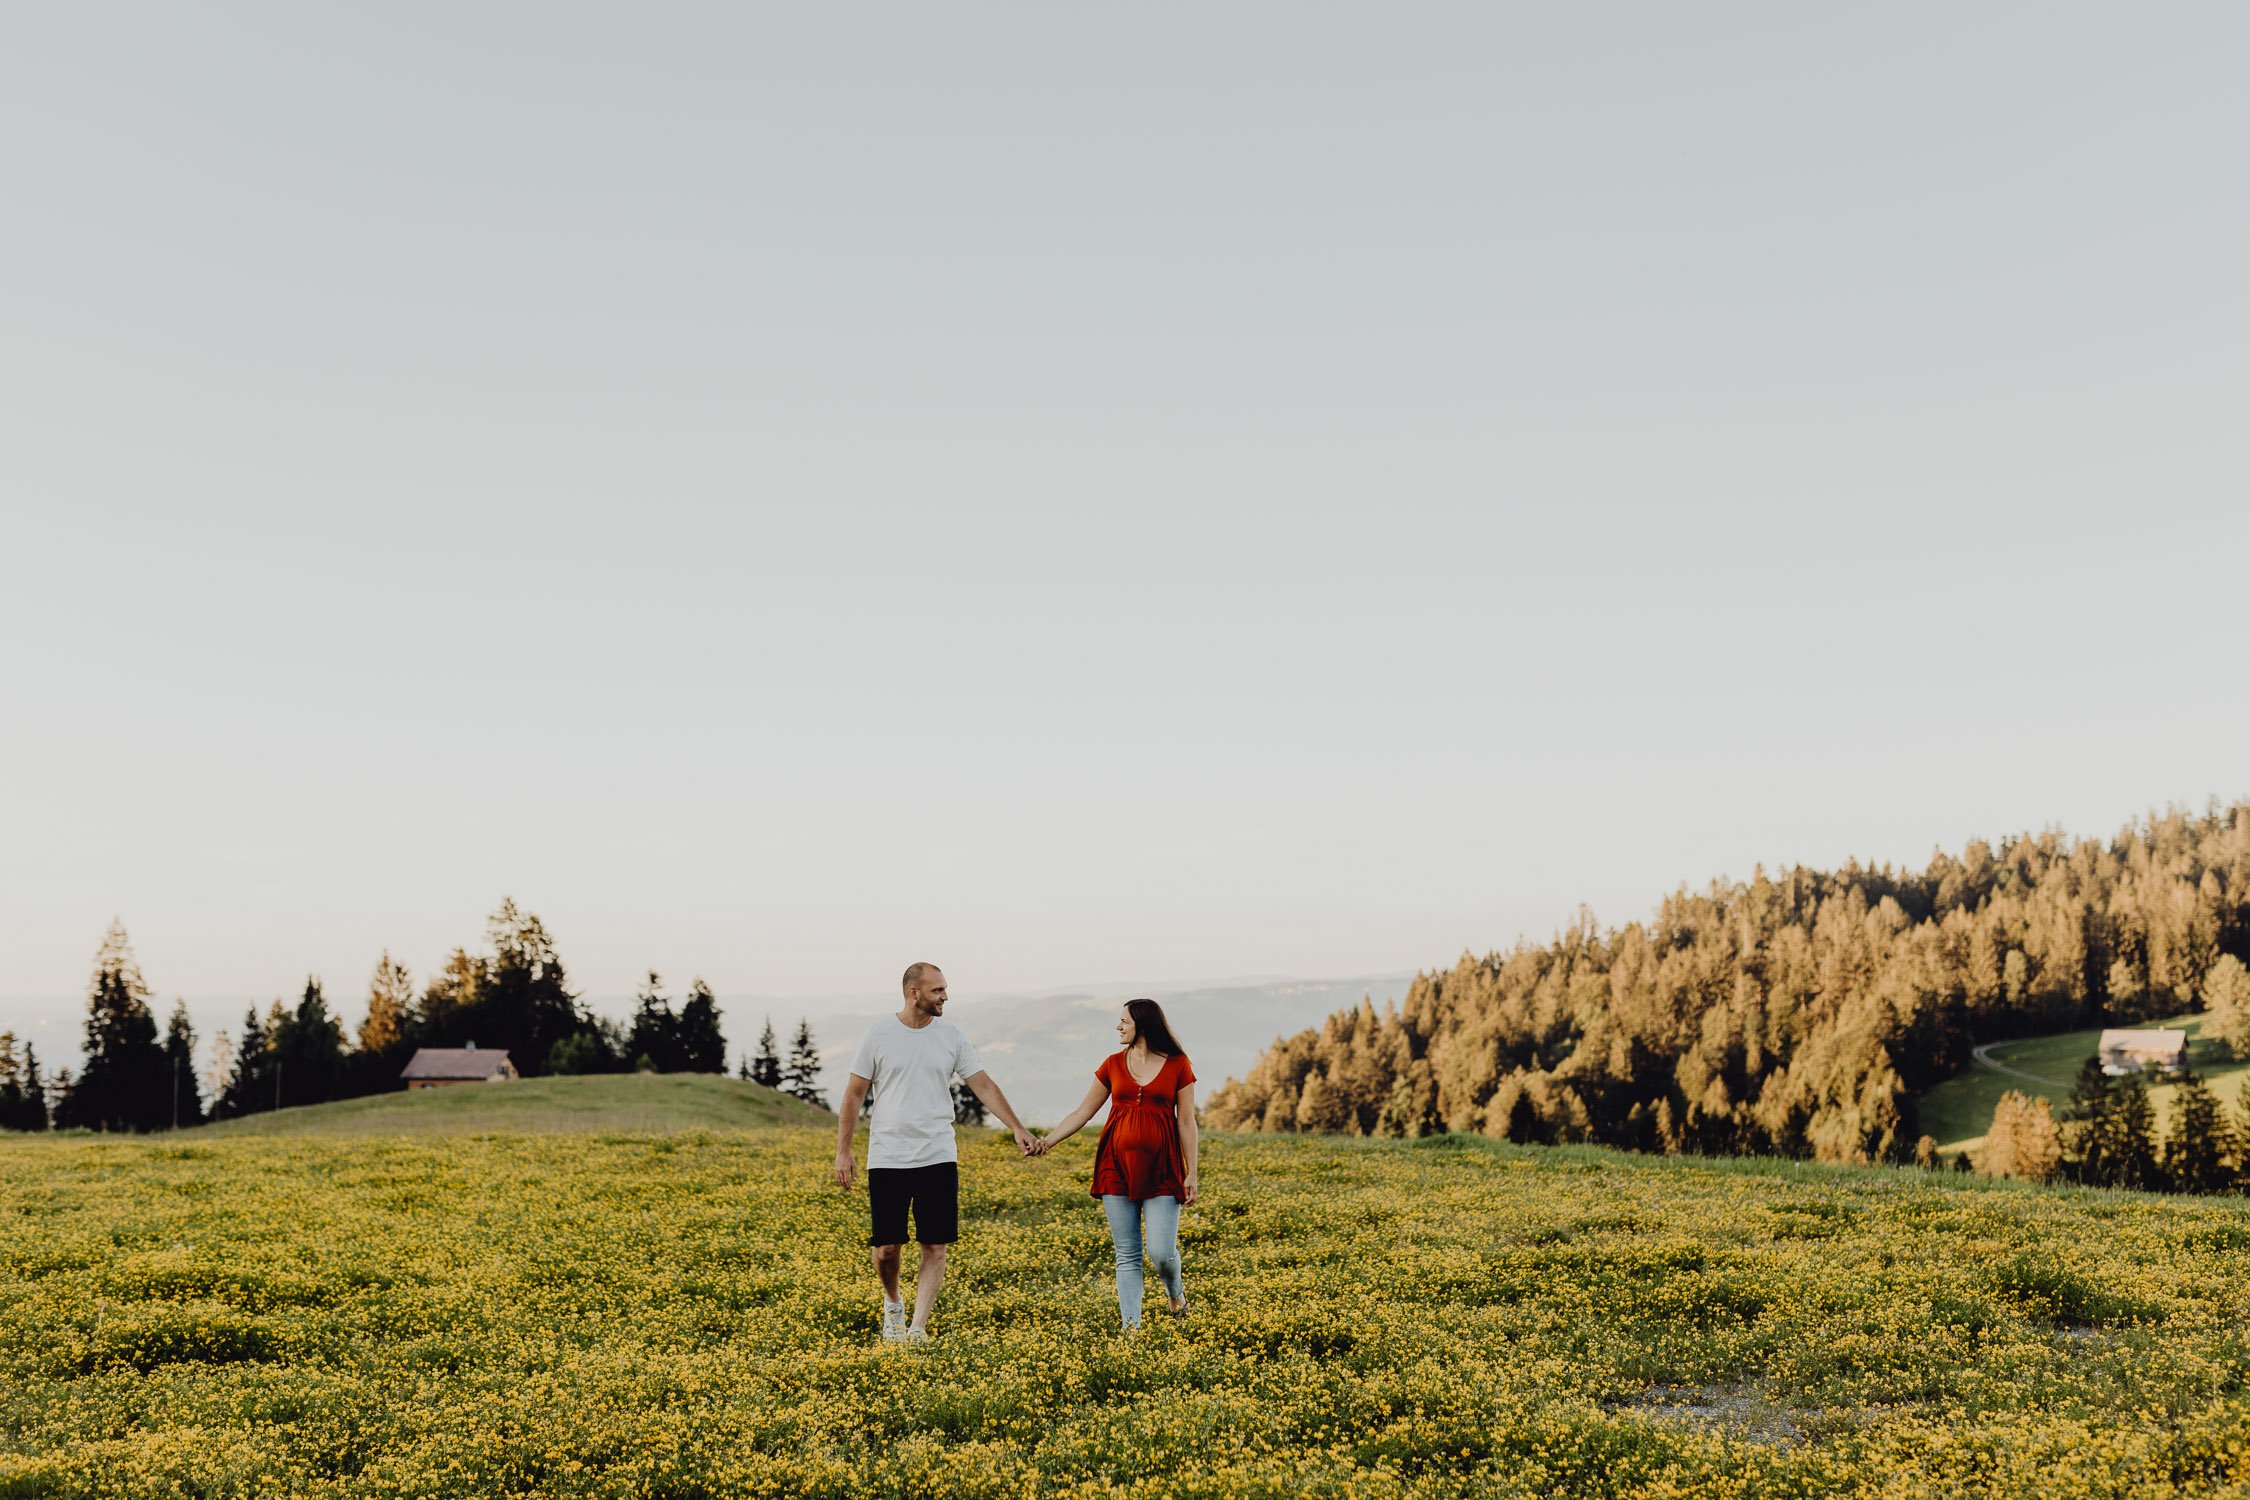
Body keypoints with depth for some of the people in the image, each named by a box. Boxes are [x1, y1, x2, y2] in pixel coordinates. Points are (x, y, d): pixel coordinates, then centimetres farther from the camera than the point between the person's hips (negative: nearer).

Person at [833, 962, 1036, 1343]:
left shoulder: (950, 1035, 3)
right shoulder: (879, 1034, -3)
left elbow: (984, 1085, 6)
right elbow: (854, 1096, 3)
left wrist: (1018, 1129, -2)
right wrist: (842, 1151, -1)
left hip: (938, 1159, 2)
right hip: (887, 1159, -2)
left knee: (935, 1248, -2)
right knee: (886, 1247, 1)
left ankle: (918, 1329, 4)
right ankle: (892, 1303, 31)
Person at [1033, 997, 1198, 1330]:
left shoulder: (1178, 1065, 0)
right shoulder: (1113, 1065, 8)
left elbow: (1186, 1122, 1)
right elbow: (1082, 1112, 9)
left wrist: (1191, 1174, -3)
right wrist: (1048, 1141, -3)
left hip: (1161, 1169, -3)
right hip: (1118, 1166, 3)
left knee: (1160, 1252, -8)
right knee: (1127, 1254, 3)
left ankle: (1174, 1290, 25)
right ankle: (1131, 1327, 10)